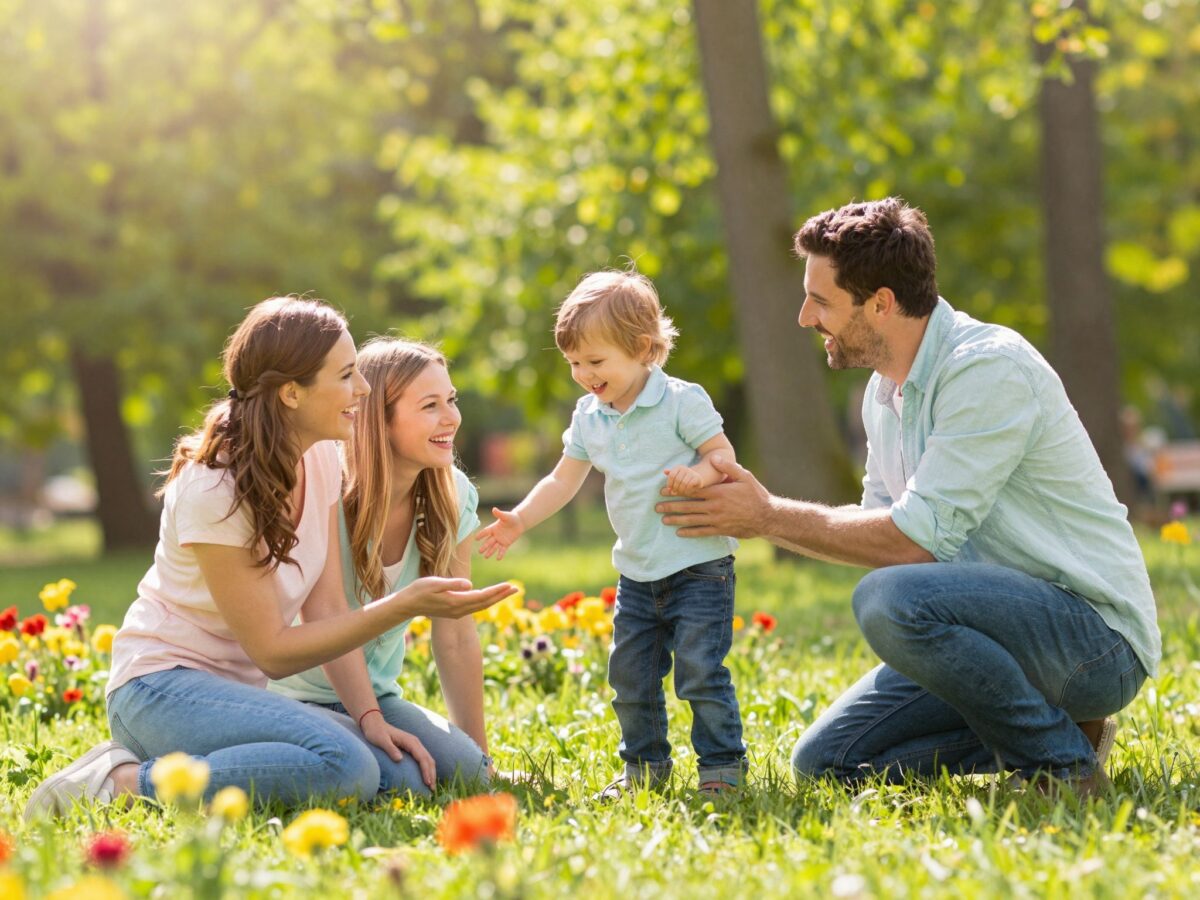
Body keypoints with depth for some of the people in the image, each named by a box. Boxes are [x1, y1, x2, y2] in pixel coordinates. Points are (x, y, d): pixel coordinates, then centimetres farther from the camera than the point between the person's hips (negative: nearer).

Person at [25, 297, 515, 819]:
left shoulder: (321, 458, 1)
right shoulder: (214, 491, -21)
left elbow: (326, 610, -1)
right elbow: (273, 651, -19)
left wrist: (370, 717, -14)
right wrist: (406, 606, -25)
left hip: (237, 691, 9)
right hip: (163, 686, -9)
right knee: (345, 766, -31)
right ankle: (126, 783, -16)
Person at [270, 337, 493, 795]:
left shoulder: (453, 496, -5)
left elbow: (456, 641, 0)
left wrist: (481, 756, 0)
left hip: (374, 696, 5)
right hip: (293, 697, -5)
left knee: (466, 772, -20)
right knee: (401, 780, -28)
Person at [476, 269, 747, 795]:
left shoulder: (682, 401, -11)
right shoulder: (589, 417, 6)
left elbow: (723, 451, -10)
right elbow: (563, 481, 10)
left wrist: (701, 473, -31)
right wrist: (519, 520, -2)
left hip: (699, 563, -6)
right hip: (638, 571, 6)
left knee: (699, 670, -11)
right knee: (629, 675, 10)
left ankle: (722, 764, 2)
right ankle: (646, 763, 26)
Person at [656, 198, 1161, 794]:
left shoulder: (987, 368, -20)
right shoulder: (885, 391, 10)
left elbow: (917, 538, -24)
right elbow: (882, 524, 16)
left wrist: (770, 516, -15)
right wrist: (753, 515, 4)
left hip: (1098, 638, -9)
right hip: (1005, 625, 9)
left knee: (891, 599, -33)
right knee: (823, 762, 2)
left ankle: (1061, 761, -14)